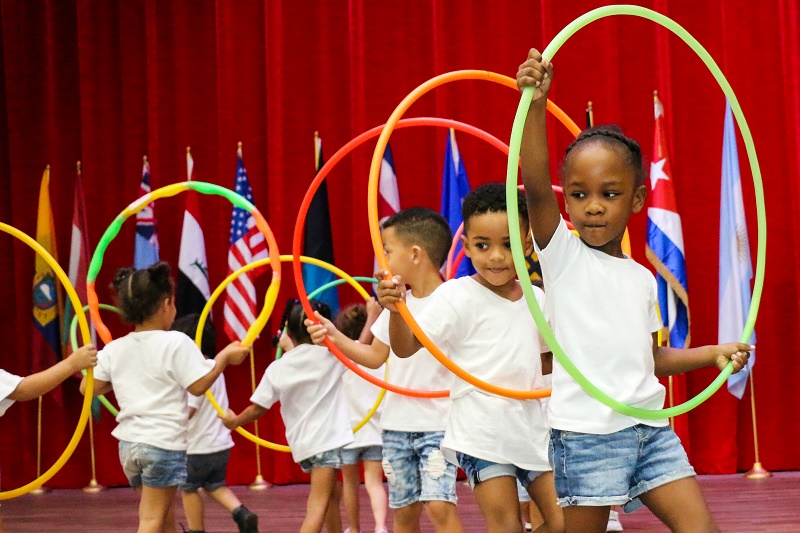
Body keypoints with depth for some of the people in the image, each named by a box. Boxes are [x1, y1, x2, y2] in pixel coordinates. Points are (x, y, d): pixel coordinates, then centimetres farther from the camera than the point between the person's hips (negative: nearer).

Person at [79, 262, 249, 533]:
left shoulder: (113, 349, 5)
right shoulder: (176, 343, -11)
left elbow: (88, 388, 8)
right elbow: (198, 386, -12)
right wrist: (224, 357, 1)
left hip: (129, 442, 6)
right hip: (164, 443, -6)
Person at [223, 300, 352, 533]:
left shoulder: (277, 369, 2)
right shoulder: (330, 354, -5)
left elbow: (258, 409, 5)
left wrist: (234, 421, 24)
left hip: (301, 444, 5)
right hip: (329, 438, -5)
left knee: (327, 496, 26)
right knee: (317, 507, -12)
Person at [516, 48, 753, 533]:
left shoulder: (642, 278, 16)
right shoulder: (562, 252, 0)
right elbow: (535, 185, -16)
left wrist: (712, 353, 11)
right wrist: (535, 103, -28)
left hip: (650, 428, 5)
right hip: (586, 432, -5)